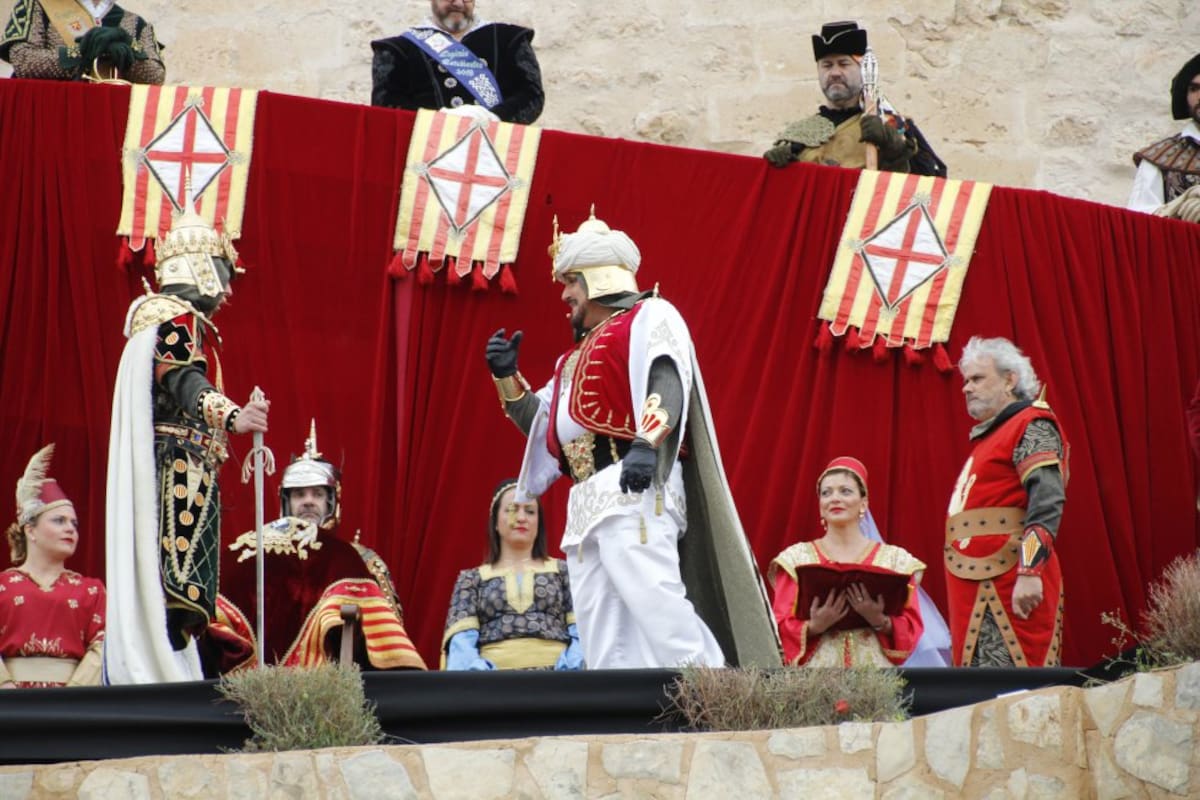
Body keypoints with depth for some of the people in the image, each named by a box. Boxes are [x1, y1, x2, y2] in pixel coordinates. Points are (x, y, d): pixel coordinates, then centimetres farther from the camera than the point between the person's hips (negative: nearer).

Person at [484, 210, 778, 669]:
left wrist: (645, 442, -29)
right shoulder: (577, 357, 31)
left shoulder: (649, 317, 6)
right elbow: (541, 425, 31)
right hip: (586, 505, 9)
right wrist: (507, 377, 17)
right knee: (604, 643, 1)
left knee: (651, 600, -24)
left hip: (634, 489, -9)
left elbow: (666, 381, -12)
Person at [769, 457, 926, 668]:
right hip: (816, 672, 0)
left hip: (875, 671, 0)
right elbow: (781, 629, 4)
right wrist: (815, 626, -13)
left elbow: (911, 629, 5)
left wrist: (879, 621, -13)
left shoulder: (895, 559, 10)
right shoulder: (796, 558, 10)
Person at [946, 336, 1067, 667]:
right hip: (980, 582, 9)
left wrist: (1030, 572, -27)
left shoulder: (1032, 427, -4)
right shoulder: (991, 435, 25)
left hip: (1010, 584, -9)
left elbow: (1047, 504, -17)